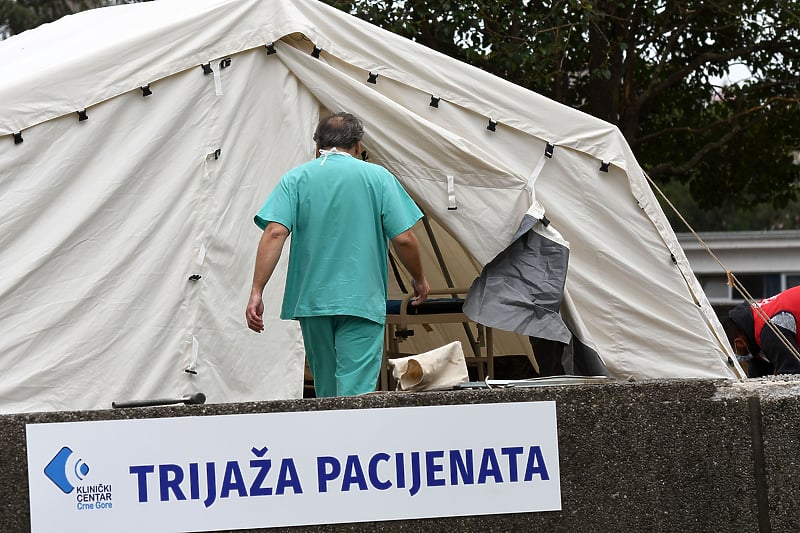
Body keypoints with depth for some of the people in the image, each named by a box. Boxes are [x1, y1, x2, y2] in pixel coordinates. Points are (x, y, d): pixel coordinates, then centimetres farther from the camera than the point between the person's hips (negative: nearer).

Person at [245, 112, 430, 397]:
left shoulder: (296, 179, 4)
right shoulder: (378, 177, 1)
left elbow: (275, 233, -9)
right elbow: (403, 239, -3)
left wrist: (256, 292, -11)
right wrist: (419, 279, 15)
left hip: (311, 299, 3)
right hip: (362, 301, -3)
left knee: (326, 390, 16)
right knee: (355, 390, -7)